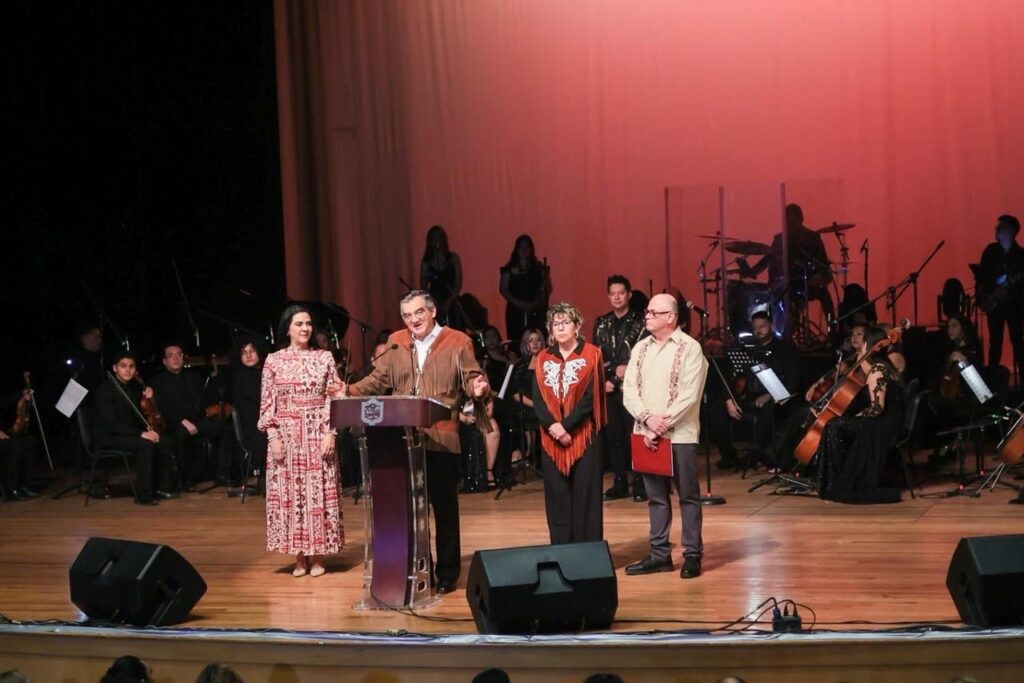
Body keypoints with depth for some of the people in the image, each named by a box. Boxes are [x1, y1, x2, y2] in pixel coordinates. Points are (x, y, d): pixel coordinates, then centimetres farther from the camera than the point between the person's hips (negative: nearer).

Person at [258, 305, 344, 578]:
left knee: (319, 492, 1)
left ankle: (317, 556, 9)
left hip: (318, 435, 0)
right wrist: (274, 437, -6)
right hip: (286, 435, 0)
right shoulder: (274, 361, 3)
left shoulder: (324, 358, 4)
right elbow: (267, 404, 2)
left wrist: (330, 432, -7)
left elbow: (334, 398, 2)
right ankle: (300, 557, 9)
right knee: (290, 493, 1)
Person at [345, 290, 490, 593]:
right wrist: (351, 390, -1)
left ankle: (447, 572, 14)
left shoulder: (457, 342, -1)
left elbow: (471, 378, -3)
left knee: (444, 506, 4)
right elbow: (379, 379, 13)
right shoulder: (396, 343, 11)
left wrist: (478, 388, -25)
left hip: (442, 439, -4)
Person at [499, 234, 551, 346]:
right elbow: (503, 289, 2)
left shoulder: (540, 268, 10)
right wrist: (519, 303, -10)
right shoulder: (510, 269, 7)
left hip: (536, 312, 1)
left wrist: (536, 303, -10)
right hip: (515, 311, 0)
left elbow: (547, 289, 7)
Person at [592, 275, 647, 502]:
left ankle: (639, 483, 0)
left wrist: (624, 372, -12)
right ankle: (619, 483, 13)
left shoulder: (640, 321, -1)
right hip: (609, 387, 4)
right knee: (613, 436, 6)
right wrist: (607, 378, -3)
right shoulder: (601, 323, 13)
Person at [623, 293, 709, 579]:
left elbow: (690, 394, -13)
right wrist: (647, 418, -12)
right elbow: (629, 390, 4)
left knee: (688, 496, 2)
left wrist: (664, 423, -16)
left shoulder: (690, 347, -6)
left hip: (680, 434, -5)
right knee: (656, 496, 10)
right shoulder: (640, 348, 11)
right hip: (647, 433, 5)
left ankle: (693, 555, 8)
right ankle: (659, 554, 16)